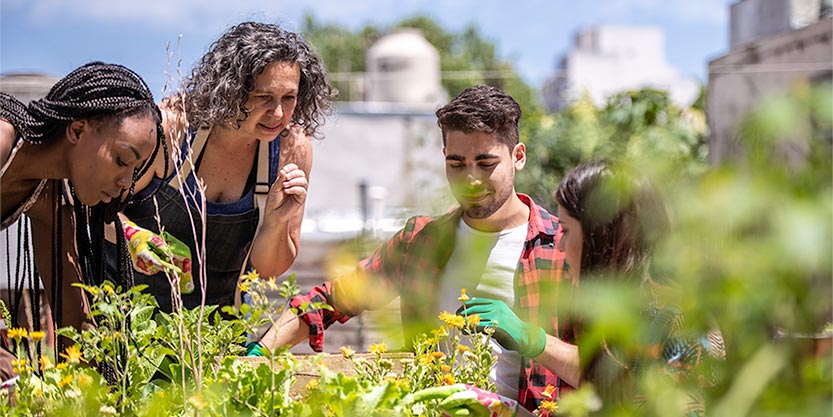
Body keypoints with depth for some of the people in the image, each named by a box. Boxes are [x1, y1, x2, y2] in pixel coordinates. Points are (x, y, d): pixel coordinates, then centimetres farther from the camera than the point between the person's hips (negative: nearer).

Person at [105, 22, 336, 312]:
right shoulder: (170, 127, -19)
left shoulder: (293, 148, -10)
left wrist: (276, 221, -21)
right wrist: (131, 235, -27)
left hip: (215, 313, 1)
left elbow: (267, 270, -3)